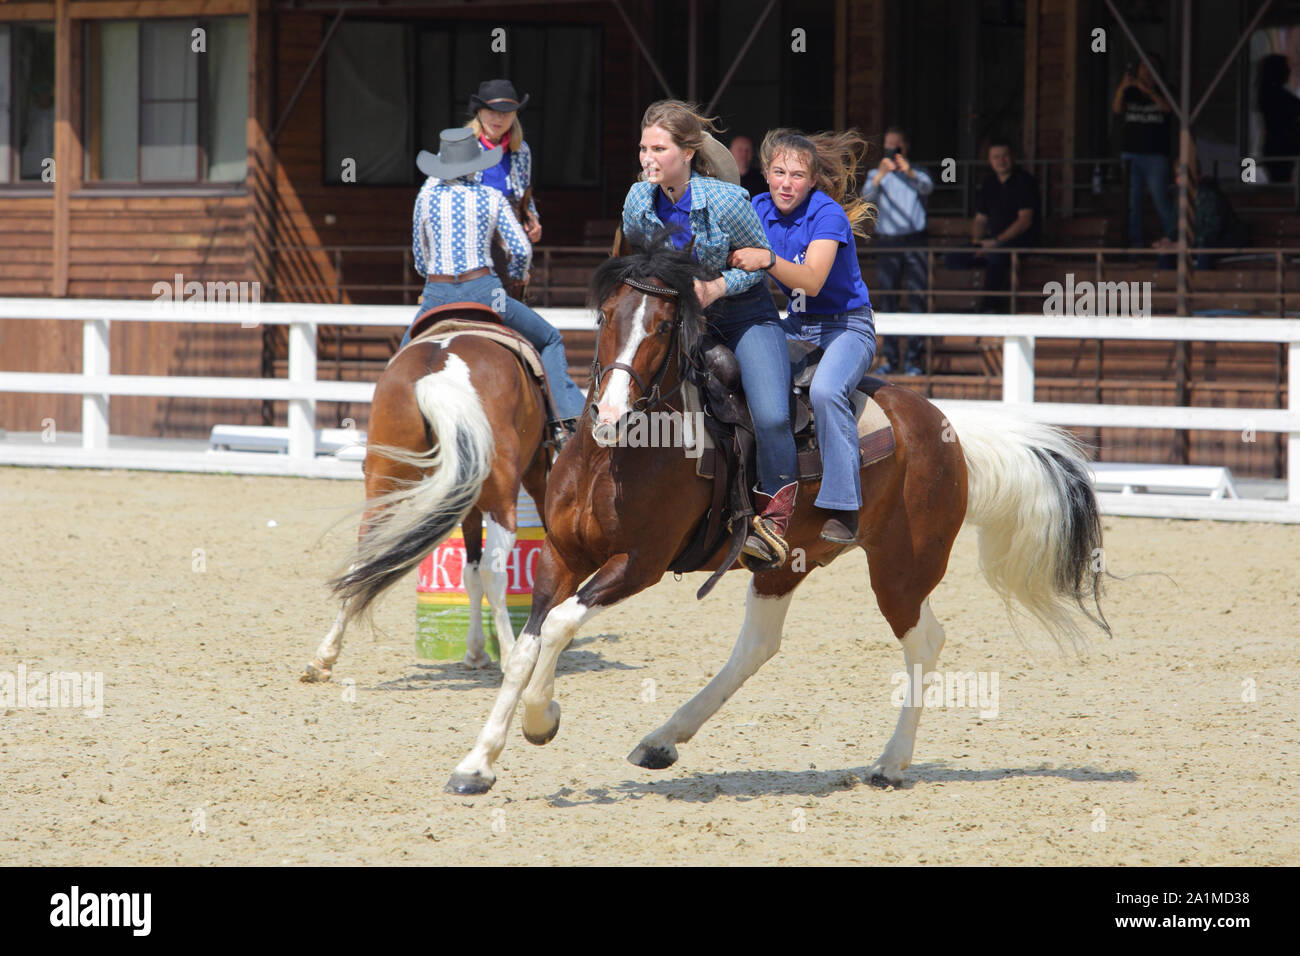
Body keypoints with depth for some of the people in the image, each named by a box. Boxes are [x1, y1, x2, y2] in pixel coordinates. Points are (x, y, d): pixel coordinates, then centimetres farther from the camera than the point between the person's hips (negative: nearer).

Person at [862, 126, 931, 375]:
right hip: (887, 242, 1)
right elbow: (867, 196, -8)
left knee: (917, 299, -7)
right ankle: (888, 357, 1)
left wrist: (909, 173, -33)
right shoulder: (877, 175, 12)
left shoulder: (917, 174, 10)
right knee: (888, 300, -2)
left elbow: (927, 187, -13)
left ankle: (914, 357, -6)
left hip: (914, 241, -1)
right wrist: (879, 176, -28)